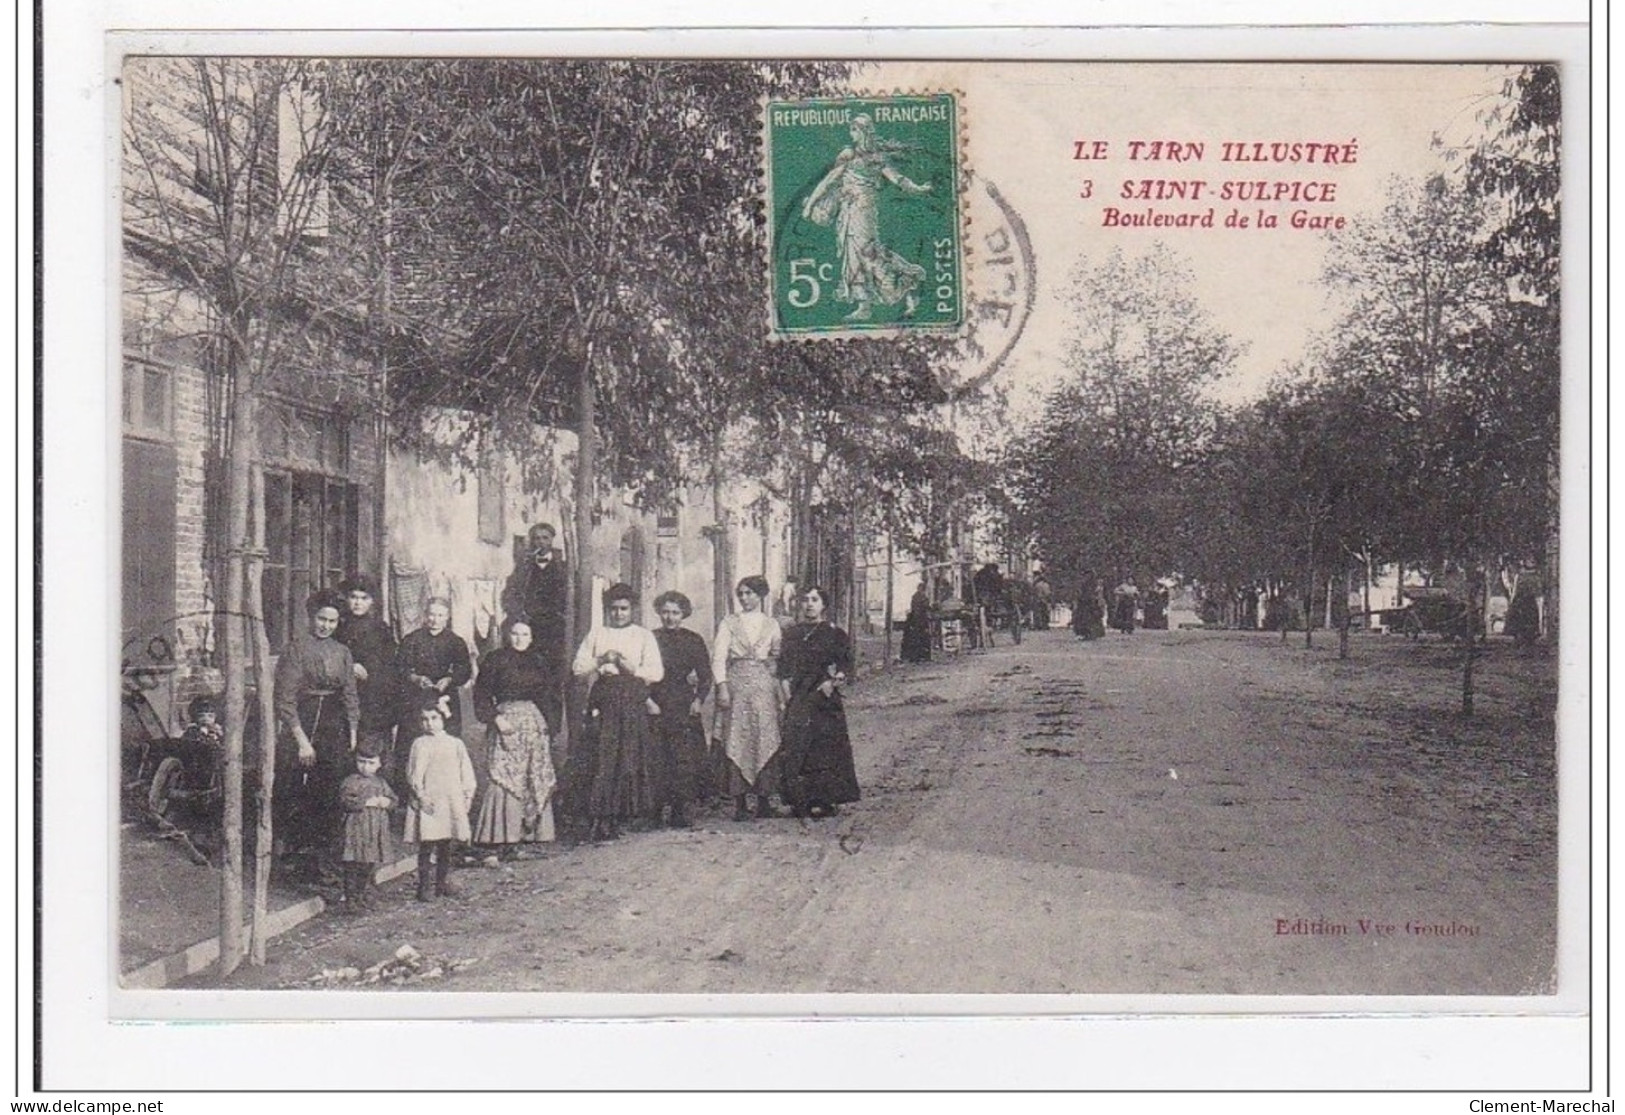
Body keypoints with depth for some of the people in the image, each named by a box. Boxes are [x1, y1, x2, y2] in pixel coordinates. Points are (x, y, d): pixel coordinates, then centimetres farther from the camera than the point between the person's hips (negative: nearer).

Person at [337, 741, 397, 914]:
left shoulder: (381, 783, 15)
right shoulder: (351, 782, -4)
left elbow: (395, 800, 16)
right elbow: (345, 800, -18)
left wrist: (387, 802, -7)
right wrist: (367, 802, -18)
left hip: (377, 831, 6)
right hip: (357, 830, -6)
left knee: (371, 867, 11)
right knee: (354, 867, -6)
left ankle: (365, 899, 21)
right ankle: (351, 900, 0)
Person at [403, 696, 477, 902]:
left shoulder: (455, 744, 10)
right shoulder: (420, 744, -2)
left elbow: (466, 772, 13)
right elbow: (414, 774, -7)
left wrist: (468, 795, 7)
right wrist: (421, 796, -14)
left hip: (452, 801, 5)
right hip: (429, 801, -4)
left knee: (446, 846, 12)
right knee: (428, 847, -5)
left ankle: (444, 882, 22)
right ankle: (426, 887, -2)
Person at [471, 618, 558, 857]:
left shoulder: (538, 662, 14)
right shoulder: (495, 661, 1)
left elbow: (550, 693, 17)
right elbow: (482, 694, -3)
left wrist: (548, 725, 8)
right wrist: (496, 718, -15)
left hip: (535, 723, 5)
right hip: (506, 724, -5)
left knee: (535, 780, 3)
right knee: (505, 778, -10)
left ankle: (529, 831, 9)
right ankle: (505, 838, -12)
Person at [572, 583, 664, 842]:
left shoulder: (644, 636, 13)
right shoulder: (596, 634, 17)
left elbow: (656, 672, 3)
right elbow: (578, 666, 8)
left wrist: (633, 669, -12)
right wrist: (600, 662, -8)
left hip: (633, 704, 0)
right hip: (602, 703, 0)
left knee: (629, 760, -4)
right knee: (600, 760, -9)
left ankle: (614, 819, 3)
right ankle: (597, 819, -10)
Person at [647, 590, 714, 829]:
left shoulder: (693, 640, 9)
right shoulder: (650, 638, 5)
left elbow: (705, 675, 10)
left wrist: (699, 699, -2)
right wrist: (647, 700, -9)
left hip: (685, 706, 1)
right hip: (656, 706, -1)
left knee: (685, 757, -6)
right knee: (657, 758, -5)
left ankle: (680, 811, -2)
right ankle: (655, 811, 0)